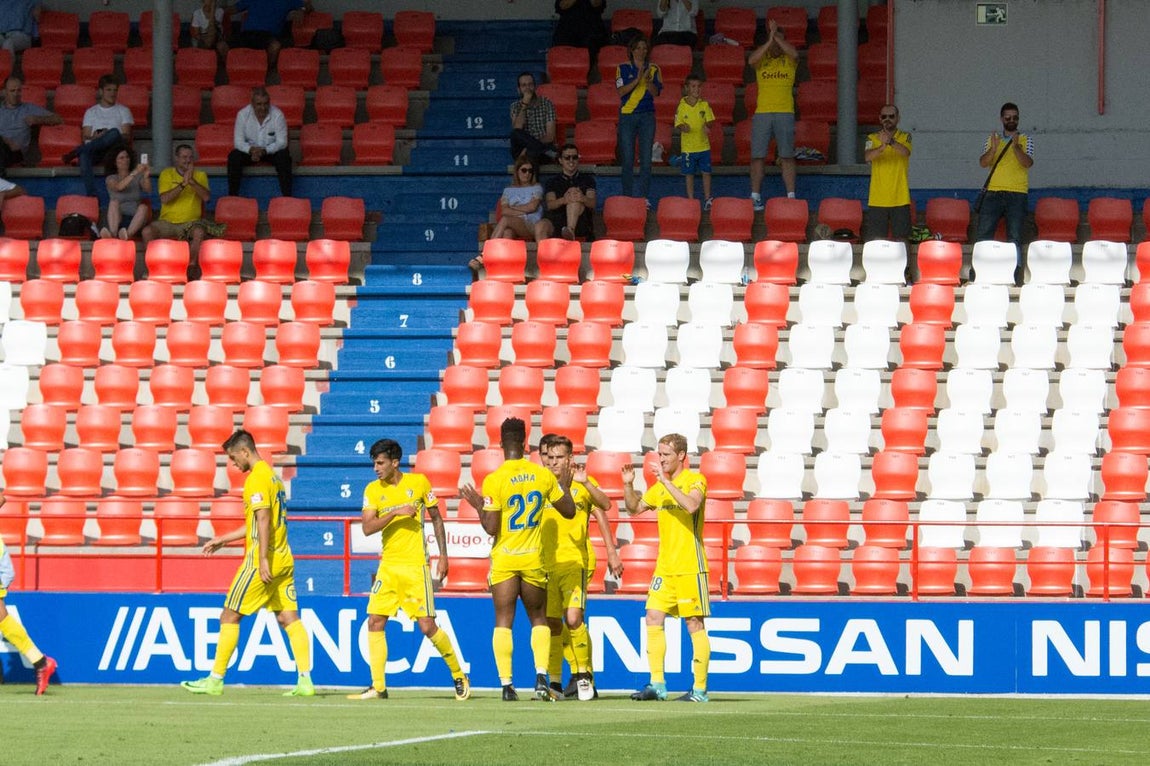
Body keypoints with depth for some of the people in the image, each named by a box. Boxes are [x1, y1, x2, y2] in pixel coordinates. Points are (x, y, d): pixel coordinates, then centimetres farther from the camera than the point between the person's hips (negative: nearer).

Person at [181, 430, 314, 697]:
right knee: (289, 618, 3)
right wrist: (222, 540, 32)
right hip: (284, 560, 9)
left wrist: (263, 560, -25)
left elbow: (263, 519, -20)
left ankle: (215, 680, 3)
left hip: (263, 561, -9)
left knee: (230, 617, 0)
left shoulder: (256, 478, -10)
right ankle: (305, 681, -6)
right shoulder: (272, 476, 19)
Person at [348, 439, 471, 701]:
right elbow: (367, 528, -8)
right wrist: (396, 512, -21)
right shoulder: (373, 490, 3)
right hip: (388, 566, 3)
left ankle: (459, 676, 11)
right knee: (375, 622, -5)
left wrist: (443, 556, 4)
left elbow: (436, 519, 8)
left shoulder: (419, 482, -1)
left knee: (427, 626, -7)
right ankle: (378, 687, 1)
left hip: (416, 565, -3)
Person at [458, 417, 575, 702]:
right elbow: (569, 511, 8)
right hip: (534, 559, 2)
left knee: (503, 621, 3)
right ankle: (541, 680, -1)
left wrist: (478, 505, 4)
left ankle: (507, 685, -4)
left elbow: (491, 528, -13)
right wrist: (565, 487, 25)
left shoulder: (494, 480, -12)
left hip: (504, 559, -2)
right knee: (538, 618, 14)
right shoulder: (544, 476, -3)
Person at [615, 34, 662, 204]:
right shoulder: (623, 68, 3)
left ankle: (644, 196, 1)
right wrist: (638, 79, -19)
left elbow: (656, 92, -2)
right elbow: (621, 91, -8)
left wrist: (647, 79, -19)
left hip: (647, 116, 1)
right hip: (627, 115, -1)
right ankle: (627, 195, 7)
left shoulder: (654, 69, 7)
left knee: (646, 159, -3)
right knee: (627, 159, 0)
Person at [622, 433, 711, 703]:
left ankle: (700, 688, -2)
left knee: (694, 624, -4)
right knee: (653, 619, 0)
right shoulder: (660, 487, 15)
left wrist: (666, 481, -24)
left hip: (690, 567, -7)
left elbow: (691, 505, -25)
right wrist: (628, 485, 7)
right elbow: (634, 508, 24)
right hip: (664, 567, 7)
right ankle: (657, 684, 2)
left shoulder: (695, 480, -6)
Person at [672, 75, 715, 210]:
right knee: (689, 175, 5)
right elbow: (678, 124, -3)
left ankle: (707, 199, 15)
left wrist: (707, 125, -24)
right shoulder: (682, 106, -3)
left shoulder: (704, 105, 1)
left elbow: (710, 120, -1)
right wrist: (683, 127, -27)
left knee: (706, 173, 4)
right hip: (688, 147, -1)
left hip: (703, 145, 1)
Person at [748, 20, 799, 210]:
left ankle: (791, 196, 5)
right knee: (757, 155, 0)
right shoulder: (761, 58, 9)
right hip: (762, 113, 1)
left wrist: (777, 37, -16)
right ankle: (755, 197, 6)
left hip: (785, 112, -1)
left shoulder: (789, 59, 7)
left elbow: (794, 53, -16)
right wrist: (769, 41, -19)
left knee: (787, 156, 1)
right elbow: (751, 60, -14)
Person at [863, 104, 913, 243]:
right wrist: (882, 147, -33)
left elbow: (906, 152, -16)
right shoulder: (872, 139, 7)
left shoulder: (905, 137, 6)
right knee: (875, 241, -1)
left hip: (900, 200, 0)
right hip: (877, 199, 1)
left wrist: (891, 142, -37)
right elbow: (867, 156, -12)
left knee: (901, 239, 0)